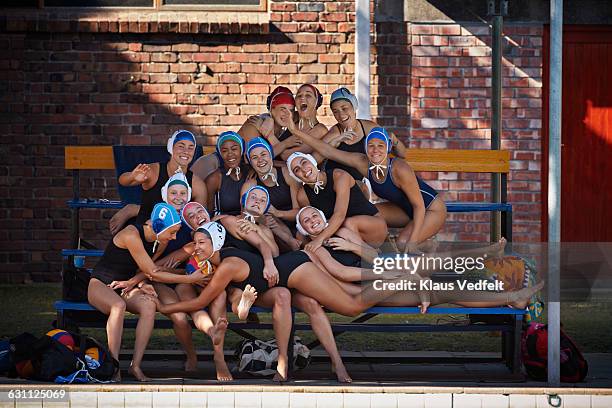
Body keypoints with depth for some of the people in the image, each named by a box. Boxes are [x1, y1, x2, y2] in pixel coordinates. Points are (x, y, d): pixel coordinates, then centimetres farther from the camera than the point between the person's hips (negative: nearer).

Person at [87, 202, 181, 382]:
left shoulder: (160, 242, -1)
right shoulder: (131, 235, -25)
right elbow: (152, 272, -23)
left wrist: (135, 283, -14)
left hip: (126, 288, 6)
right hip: (101, 284, -6)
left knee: (149, 305, -29)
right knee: (118, 306, -40)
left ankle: (136, 365, -30)